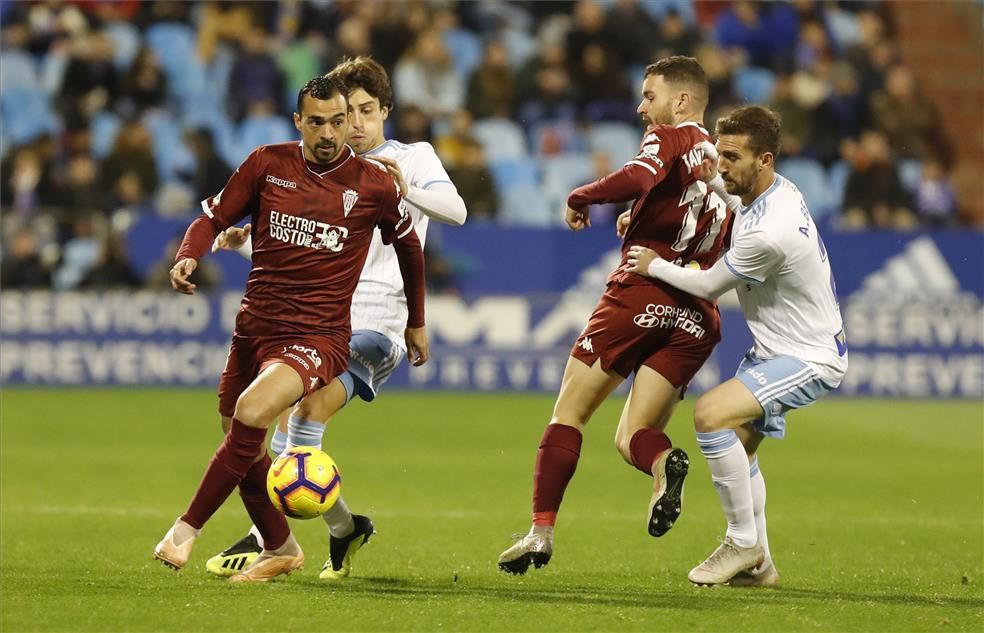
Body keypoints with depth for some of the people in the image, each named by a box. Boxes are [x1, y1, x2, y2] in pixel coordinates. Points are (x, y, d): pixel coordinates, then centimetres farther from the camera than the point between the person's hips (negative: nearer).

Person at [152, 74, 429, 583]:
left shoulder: (374, 184, -2)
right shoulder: (268, 164, 1)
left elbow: (408, 244, 15)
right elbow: (214, 216, 10)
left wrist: (416, 322, 23)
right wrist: (188, 256, -12)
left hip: (320, 335, -4)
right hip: (255, 326, 4)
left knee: (251, 412, -28)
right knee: (244, 447, 11)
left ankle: (188, 527, -19)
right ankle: (280, 550, 34)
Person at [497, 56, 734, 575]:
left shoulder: (670, 138, -1)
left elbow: (635, 179, -23)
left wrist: (581, 199, -7)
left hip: (641, 293, -6)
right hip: (697, 317, 6)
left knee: (569, 412, 5)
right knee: (631, 438, 6)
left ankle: (541, 531, -3)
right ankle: (664, 463, -29)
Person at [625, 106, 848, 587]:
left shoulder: (767, 234, -31)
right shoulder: (775, 188, -2)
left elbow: (708, 286, -16)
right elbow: (745, 203, 25)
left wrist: (655, 266, -2)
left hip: (810, 359, -11)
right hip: (779, 349, 11)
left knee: (711, 415, -25)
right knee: (737, 441, 19)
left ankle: (744, 542, -12)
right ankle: (758, 564, 26)